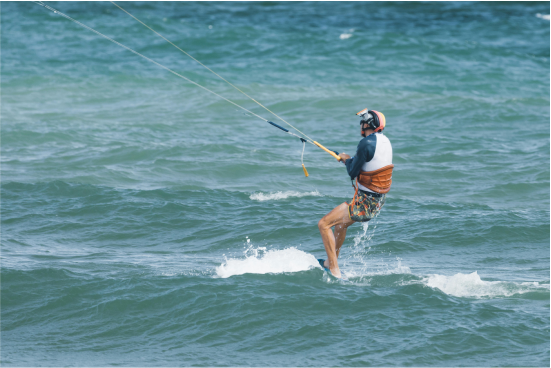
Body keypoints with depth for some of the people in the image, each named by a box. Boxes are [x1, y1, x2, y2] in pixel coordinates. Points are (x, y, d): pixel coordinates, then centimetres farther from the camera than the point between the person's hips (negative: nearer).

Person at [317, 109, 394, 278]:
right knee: (341, 223, 31)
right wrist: (350, 160, 14)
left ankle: (335, 272, -7)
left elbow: (353, 173, -16)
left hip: (364, 203, -9)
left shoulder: (367, 143, -21)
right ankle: (329, 262, 44)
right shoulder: (385, 141, 7)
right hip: (378, 202, 9)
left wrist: (347, 160, 3)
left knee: (324, 224, -4)